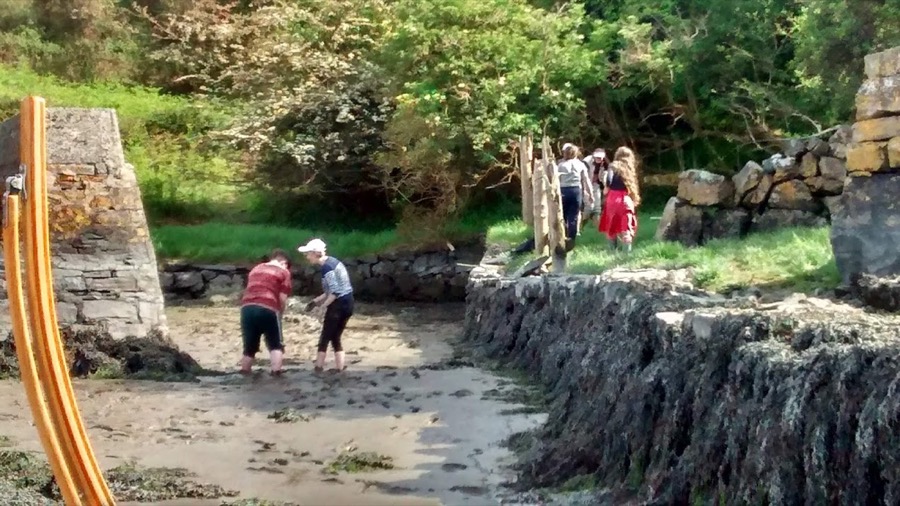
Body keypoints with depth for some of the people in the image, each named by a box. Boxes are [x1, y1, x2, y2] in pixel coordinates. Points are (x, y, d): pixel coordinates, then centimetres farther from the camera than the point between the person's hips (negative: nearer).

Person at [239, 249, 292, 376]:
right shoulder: (283, 272, 10)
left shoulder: (256, 269, 27)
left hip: (247, 307, 5)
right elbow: (282, 298, 1)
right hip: (267, 309, -5)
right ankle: (276, 374, 2)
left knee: (249, 347, 18)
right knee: (276, 346, 11)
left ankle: (244, 375, 24)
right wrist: (280, 313, 18)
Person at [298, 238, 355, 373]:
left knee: (325, 338, 0)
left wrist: (323, 306, -10)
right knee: (335, 337, 15)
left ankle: (319, 368, 3)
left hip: (339, 305, -9)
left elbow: (335, 292, -21)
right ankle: (339, 367, 14)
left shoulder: (327, 267, -16)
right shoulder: (332, 262, 13)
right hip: (347, 303, 9)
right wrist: (316, 300, 15)